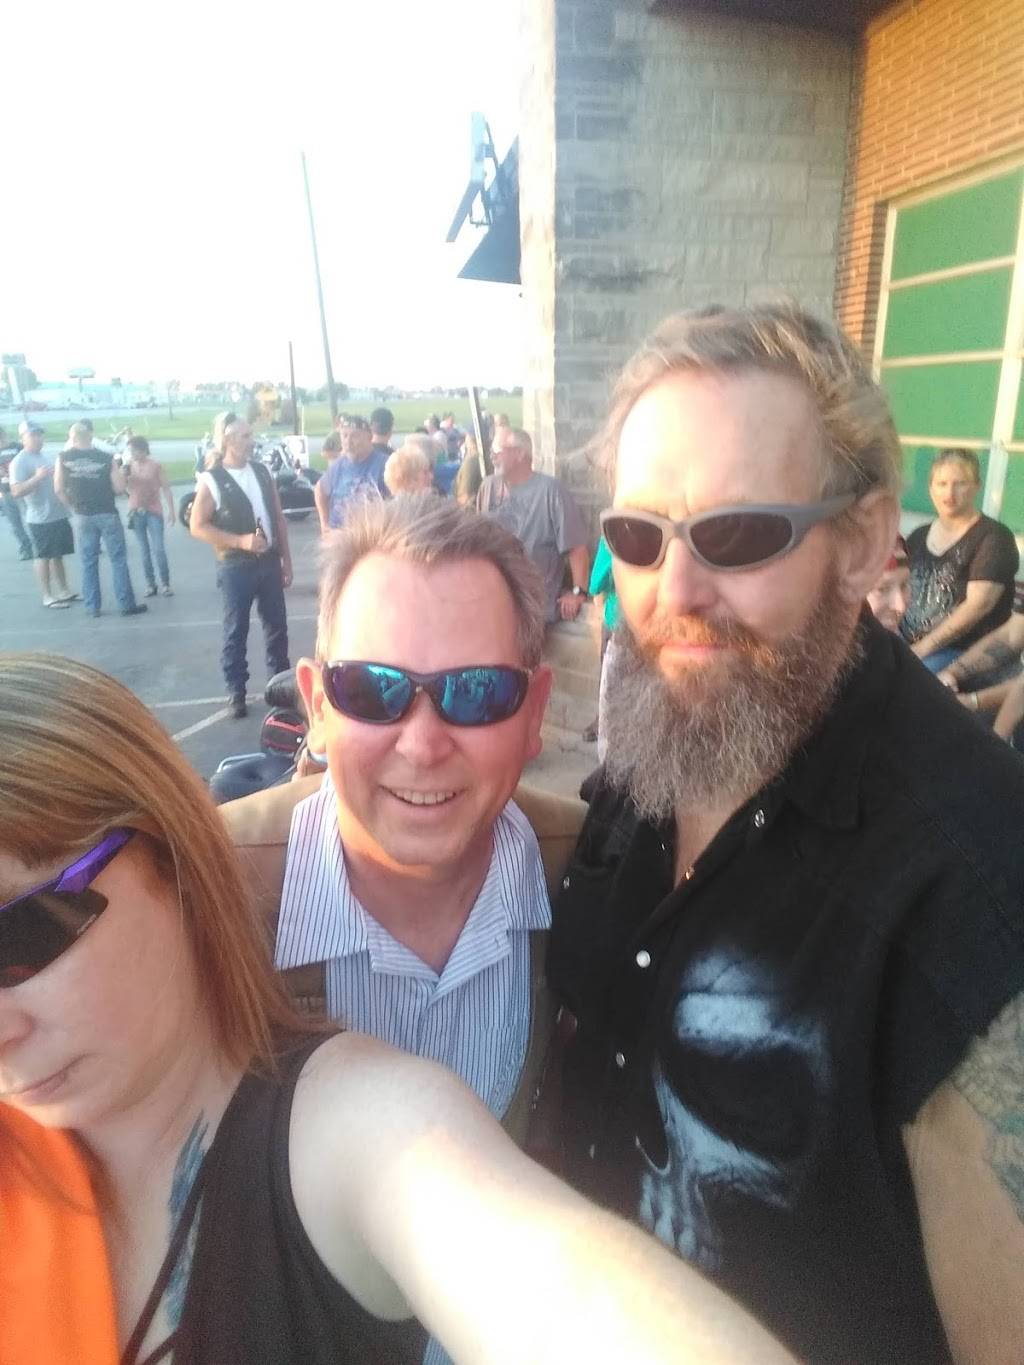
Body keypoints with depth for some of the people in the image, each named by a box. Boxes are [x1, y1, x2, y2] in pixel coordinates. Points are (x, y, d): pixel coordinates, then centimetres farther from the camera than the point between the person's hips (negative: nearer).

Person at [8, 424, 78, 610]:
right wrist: (37, 477, -27)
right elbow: (16, 492, -20)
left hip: (59, 515, 7)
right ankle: (48, 596, 9)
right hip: (40, 519, -7)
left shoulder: (48, 456, 11)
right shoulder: (19, 462, -11)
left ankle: (64, 591, 25)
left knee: (58, 555, 15)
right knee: (44, 557, 2)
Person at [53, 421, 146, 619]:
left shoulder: (63, 458, -4)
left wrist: (73, 505, 15)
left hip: (83, 516, 3)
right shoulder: (106, 458, -10)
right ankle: (127, 605, 5)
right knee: (118, 559, 4)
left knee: (88, 562, 11)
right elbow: (119, 489, -9)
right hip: (107, 514, -2)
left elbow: (59, 489, 0)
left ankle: (93, 607, 15)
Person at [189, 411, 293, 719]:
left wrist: (286, 559, 8)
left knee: (277, 625, 13)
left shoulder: (262, 471, 5)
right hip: (235, 567, -4)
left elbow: (278, 517, 9)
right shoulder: (211, 480, -9)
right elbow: (197, 527, -10)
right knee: (236, 631, 6)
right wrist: (241, 541, -19)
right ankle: (236, 692, 18)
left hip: (270, 562, 5)